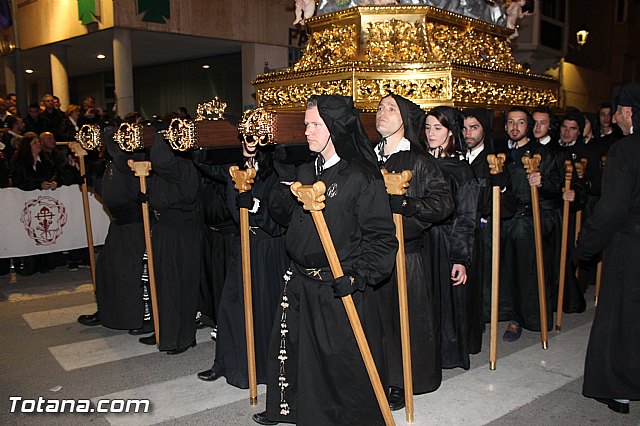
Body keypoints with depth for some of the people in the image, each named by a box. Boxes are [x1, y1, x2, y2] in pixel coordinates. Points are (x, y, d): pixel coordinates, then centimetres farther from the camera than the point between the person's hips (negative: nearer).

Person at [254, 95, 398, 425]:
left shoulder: (363, 178, -13)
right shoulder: (305, 173, 8)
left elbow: (382, 237, -14)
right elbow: (284, 217, 16)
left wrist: (357, 275, -23)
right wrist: (283, 194, -2)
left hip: (340, 288, -6)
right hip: (300, 284, 7)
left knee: (342, 361, 5)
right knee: (290, 349, 18)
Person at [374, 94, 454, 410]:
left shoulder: (420, 161, -4)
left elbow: (444, 203, -12)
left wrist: (402, 203, -21)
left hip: (404, 254, -4)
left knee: (404, 318, 4)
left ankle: (401, 383, 20)